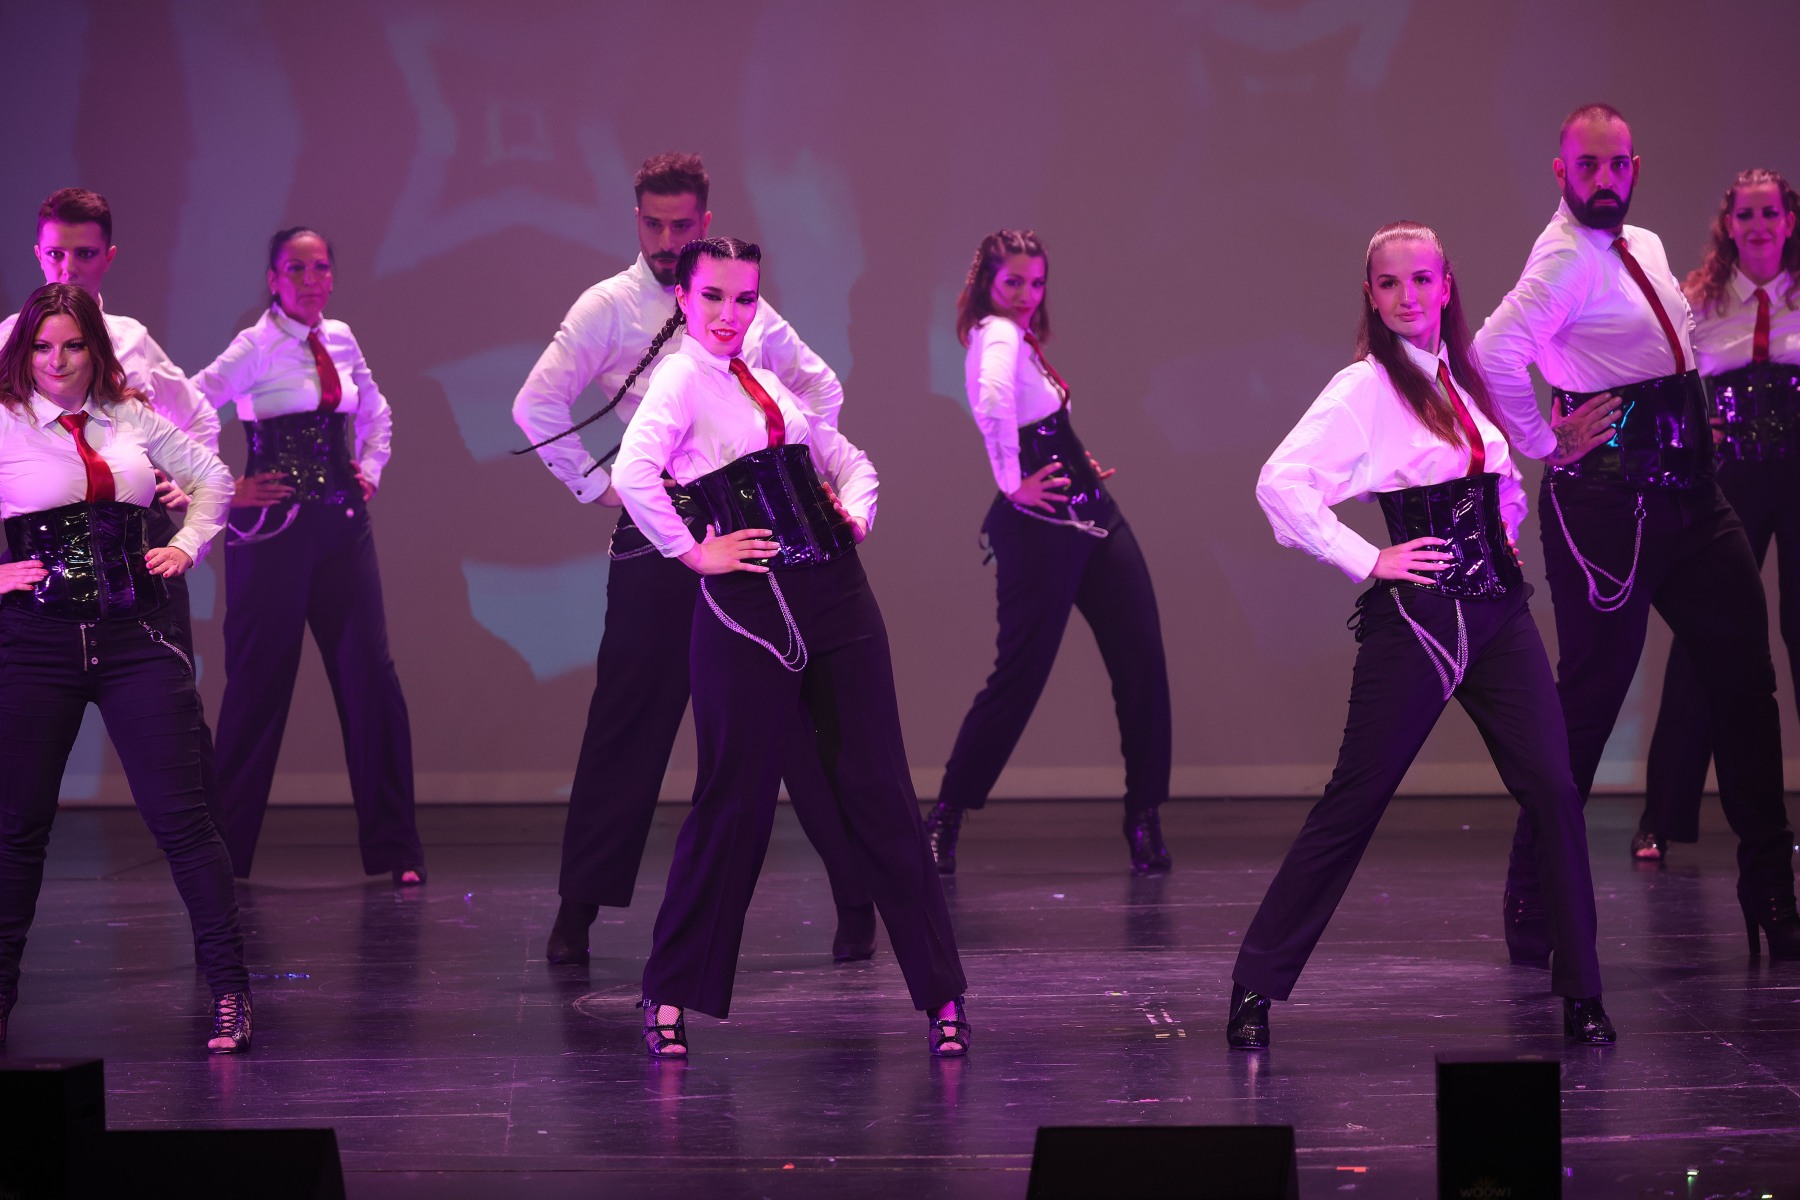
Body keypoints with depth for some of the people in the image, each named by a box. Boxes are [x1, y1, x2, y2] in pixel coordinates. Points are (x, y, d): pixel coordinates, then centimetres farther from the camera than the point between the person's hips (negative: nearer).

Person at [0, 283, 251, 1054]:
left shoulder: (131, 419, 9)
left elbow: (212, 478, 24)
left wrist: (188, 543, 9)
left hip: (136, 639, 2)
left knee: (181, 815, -3)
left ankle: (229, 989, 1)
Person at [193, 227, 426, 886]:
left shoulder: (340, 339, 10)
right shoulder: (256, 347, -8)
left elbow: (376, 414, 27)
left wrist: (369, 472, 13)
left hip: (342, 524, 5)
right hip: (274, 528, -5)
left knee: (371, 672, -1)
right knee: (258, 681, 1)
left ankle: (393, 849, 6)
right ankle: (225, 851, 13)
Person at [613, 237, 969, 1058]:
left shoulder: (768, 382, 17)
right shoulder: (681, 380, -5)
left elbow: (849, 461, 28)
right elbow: (633, 475, -23)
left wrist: (856, 514, 8)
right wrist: (692, 552, -15)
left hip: (835, 597, 6)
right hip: (749, 612, -6)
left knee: (878, 792, 3)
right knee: (735, 800, -2)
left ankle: (940, 993, 5)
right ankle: (670, 994, 12)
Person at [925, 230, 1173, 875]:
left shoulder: (1018, 337, 17)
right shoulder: (997, 337, -13)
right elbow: (995, 404, -35)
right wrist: (1012, 484, -27)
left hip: (1091, 516, 9)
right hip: (1040, 526, -9)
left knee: (1141, 662, 1)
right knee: (1019, 675, -5)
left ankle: (1144, 819, 7)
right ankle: (944, 818, 9)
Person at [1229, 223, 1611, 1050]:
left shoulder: (1465, 379, 14)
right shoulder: (1364, 387, -5)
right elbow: (1282, 481, -17)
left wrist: (1506, 533, 13)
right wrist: (1370, 561, -15)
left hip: (1497, 609, 6)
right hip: (1416, 616, -6)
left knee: (1554, 789, -4)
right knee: (1354, 802, -4)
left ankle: (1581, 994, 3)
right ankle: (1256, 987, 4)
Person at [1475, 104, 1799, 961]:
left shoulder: (1643, 247, 16)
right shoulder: (1568, 258, -13)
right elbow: (1494, 353, -30)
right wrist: (1546, 444, -20)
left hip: (1685, 496, 9)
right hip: (1608, 499, -9)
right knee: (1590, 695, -6)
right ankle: (1534, 913, 4)